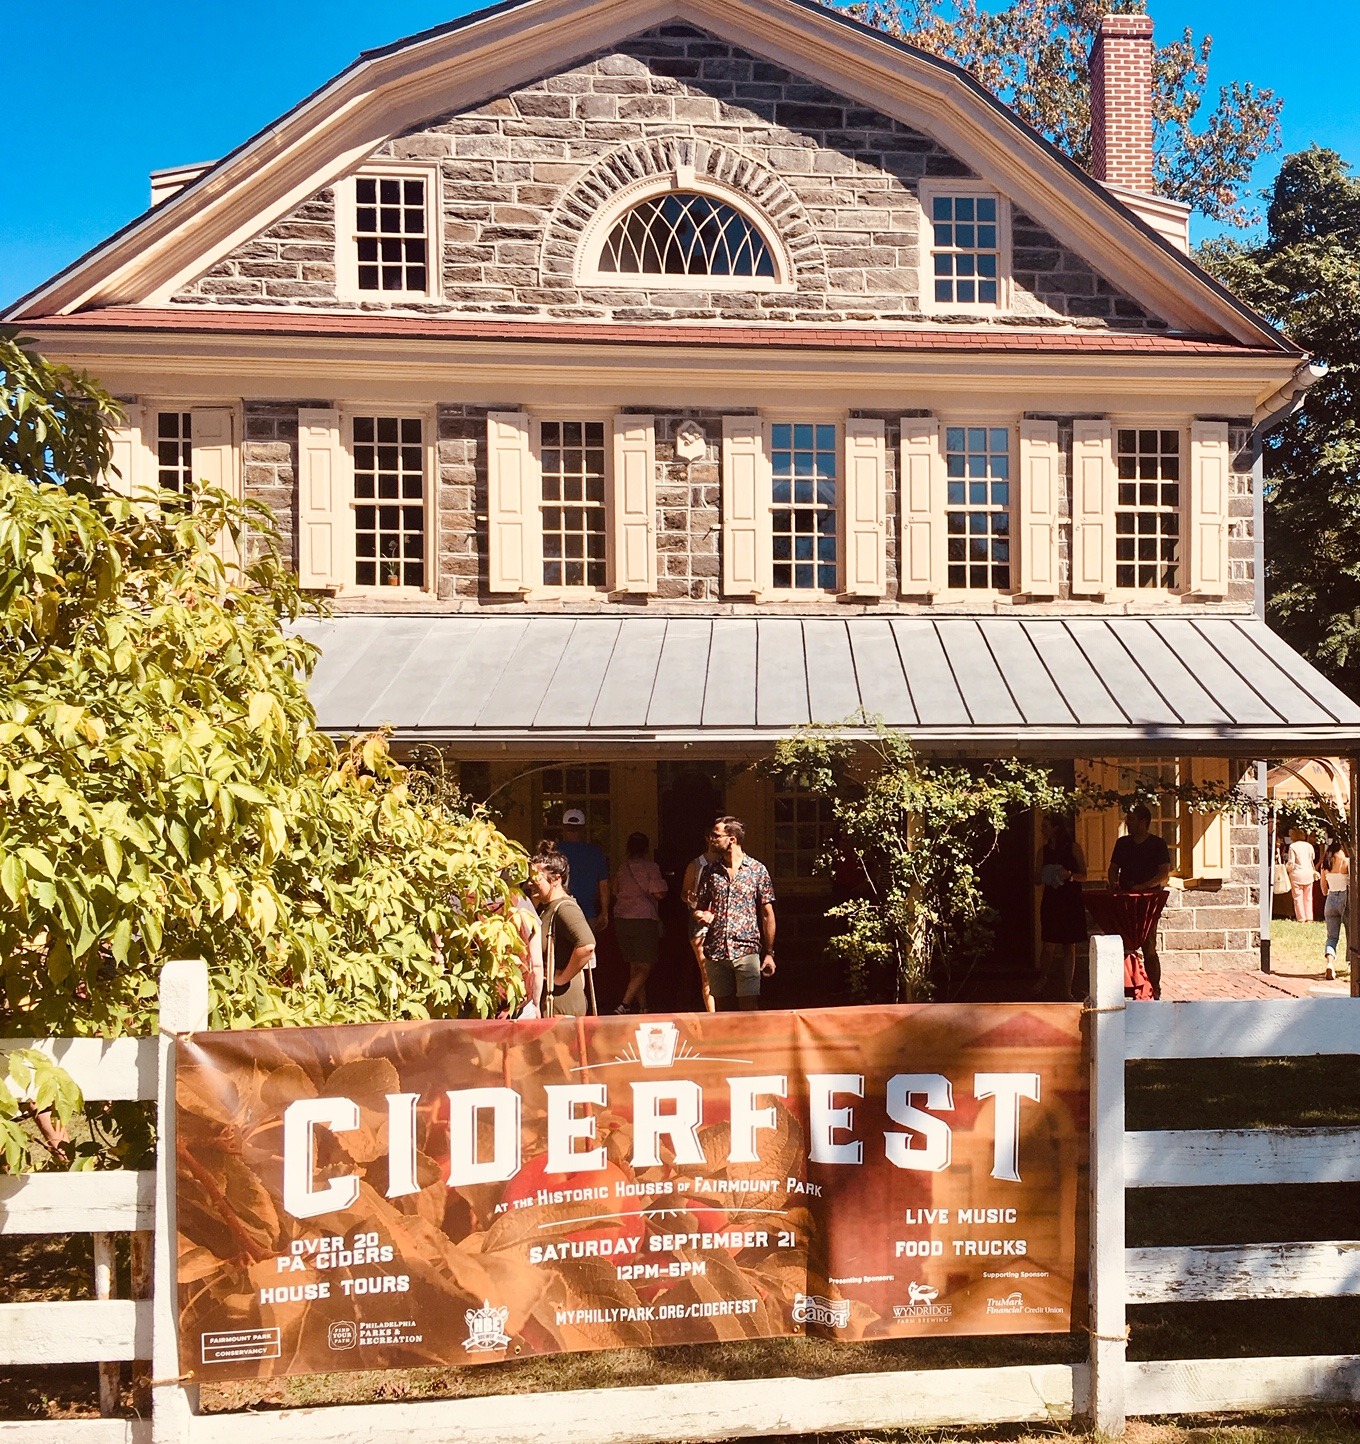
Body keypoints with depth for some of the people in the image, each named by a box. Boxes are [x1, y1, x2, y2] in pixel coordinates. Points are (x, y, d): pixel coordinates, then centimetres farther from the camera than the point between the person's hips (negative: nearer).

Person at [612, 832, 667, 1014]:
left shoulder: (621, 868, 8)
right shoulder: (650, 867, -7)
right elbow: (659, 893, -13)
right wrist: (662, 882, 7)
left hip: (621, 919, 6)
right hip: (644, 919, -6)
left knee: (634, 966, 13)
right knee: (645, 967, -3)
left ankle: (643, 1007, 17)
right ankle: (624, 1005, -17)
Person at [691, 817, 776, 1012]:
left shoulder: (757, 869, 1)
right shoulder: (710, 871, 10)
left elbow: (767, 914, 3)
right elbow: (699, 908, 17)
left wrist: (769, 953, -1)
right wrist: (701, 915, -8)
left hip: (746, 950, -3)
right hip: (715, 952, 4)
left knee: (750, 1009, -6)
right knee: (723, 1010, 8)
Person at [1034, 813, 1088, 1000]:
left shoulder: (1073, 849, 1)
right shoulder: (1043, 851, 8)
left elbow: (1084, 876, 1)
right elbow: (1037, 879, 11)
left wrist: (1069, 874, -17)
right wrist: (1044, 875, -11)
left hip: (1072, 902, -1)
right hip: (1051, 902, 1)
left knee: (1069, 947, 2)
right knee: (1049, 946, -5)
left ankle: (1067, 990, 9)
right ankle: (1044, 979, 20)